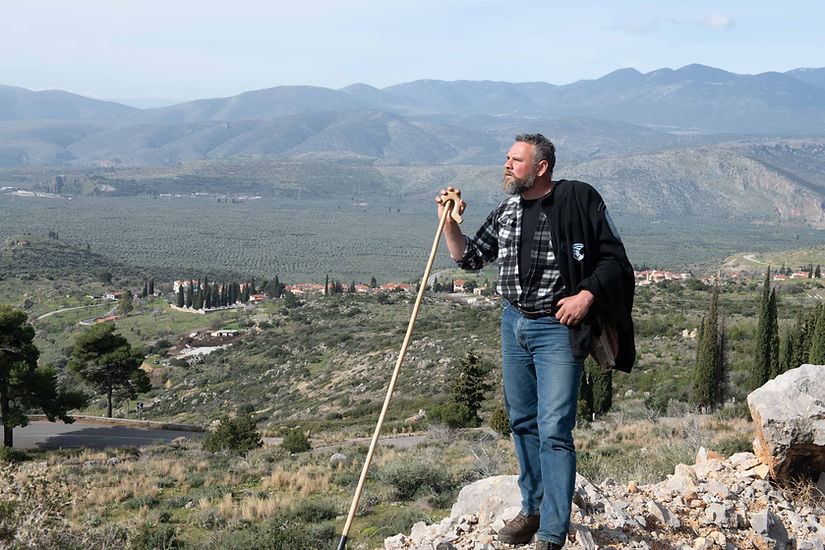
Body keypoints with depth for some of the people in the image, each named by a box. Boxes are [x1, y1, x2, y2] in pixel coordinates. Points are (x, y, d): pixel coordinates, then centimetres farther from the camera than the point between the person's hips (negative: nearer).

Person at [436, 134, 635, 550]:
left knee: (554, 429, -9)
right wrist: (450, 222, 2)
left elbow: (613, 258, -6)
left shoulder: (577, 200, -8)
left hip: (558, 328, -6)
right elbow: (469, 258, 16)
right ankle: (533, 509, 29)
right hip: (513, 324, 7)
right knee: (522, 421, 14)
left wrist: (586, 295, -19)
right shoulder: (505, 211, 10)